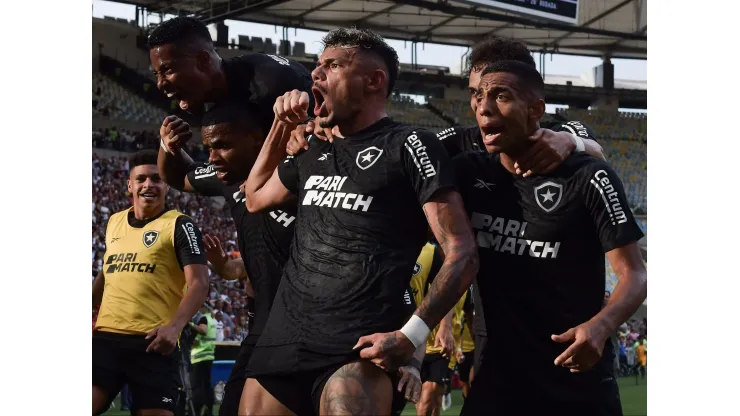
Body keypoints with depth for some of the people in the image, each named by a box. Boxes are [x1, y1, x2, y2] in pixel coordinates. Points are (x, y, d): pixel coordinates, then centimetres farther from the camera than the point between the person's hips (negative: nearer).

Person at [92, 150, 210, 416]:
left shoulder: (179, 225, -1)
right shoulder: (114, 222, 16)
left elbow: (199, 282, -9)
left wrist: (174, 326, -23)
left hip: (153, 341, -5)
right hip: (105, 336, 5)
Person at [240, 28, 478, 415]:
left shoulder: (408, 146, 0)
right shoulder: (314, 154, 21)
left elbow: (461, 252, -6)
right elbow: (255, 197, 40)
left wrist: (412, 333, -18)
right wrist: (282, 126, 27)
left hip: (355, 349, -7)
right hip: (281, 340, 7)